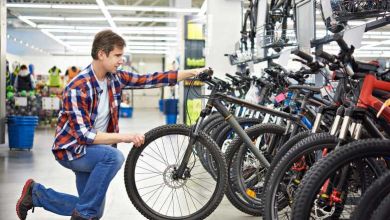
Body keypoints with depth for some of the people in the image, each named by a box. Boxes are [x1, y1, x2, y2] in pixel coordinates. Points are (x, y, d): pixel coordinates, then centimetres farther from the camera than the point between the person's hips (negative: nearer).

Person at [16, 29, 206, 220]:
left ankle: (36, 192, 24)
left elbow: (150, 80, -3)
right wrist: (124, 137, -34)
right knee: (114, 157, -36)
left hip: (95, 148, 8)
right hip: (71, 149, -7)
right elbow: (84, 135, -29)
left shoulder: (115, 78, -5)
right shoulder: (78, 89, -26)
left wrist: (192, 73, -8)